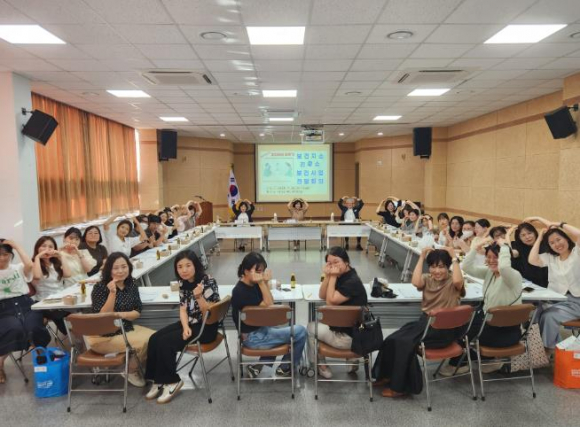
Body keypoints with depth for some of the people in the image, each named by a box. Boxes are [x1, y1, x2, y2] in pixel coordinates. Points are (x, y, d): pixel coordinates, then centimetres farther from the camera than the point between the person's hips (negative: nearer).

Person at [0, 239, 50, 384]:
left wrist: (17, 246, -5)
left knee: (34, 329, -27)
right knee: (15, 328, -34)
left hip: (26, 305, 1)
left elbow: (30, 265, -13)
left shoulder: (19, 268, 10)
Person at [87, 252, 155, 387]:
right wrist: (112, 293, -31)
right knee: (144, 342, -23)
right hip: (103, 335, -6)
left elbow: (137, 311, 0)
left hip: (126, 328, 6)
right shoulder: (100, 288, -16)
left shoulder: (131, 283, 0)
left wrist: (120, 314, -20)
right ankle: (131, 370, 5)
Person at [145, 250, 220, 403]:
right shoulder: (183, 282, 1)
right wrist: (185, 327, -13)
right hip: (189, 323, 7)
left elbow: (208, 313, -18)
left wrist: (199, 296, -35)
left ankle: (171, 381, -1)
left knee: (165, 342, -20)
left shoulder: (208, 282, -18)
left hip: (206, 327, -7)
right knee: (154, 339, -10)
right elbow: (183, 309, 4)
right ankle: (158, 379, 4)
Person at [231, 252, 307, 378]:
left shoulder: (253, 285, 3)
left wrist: (265, 282, -7)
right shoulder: (240, 291, -24)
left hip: (259, 330, 9)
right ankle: (285, 368, 17)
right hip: (253, 337, -9)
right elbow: (268, 307, -21)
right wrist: (261, 283, -26)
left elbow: (270, 303, 5)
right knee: (300, 331, -5)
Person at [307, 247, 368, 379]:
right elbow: (322, 296, 2)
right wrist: (327, 276, -12)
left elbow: (330, 301, -21)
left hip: (349, 337, -9)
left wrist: (333, 277, -19)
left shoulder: (352, 282, -24)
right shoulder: (341, 276, 4)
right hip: (347, 329, 9)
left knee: (311, 327, 9)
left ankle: (320, 366, 25)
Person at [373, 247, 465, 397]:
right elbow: (415, 282, -15)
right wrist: (421, 257, -13)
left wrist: (454, 257, -21)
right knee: (393, 339, -12)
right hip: (425, 321, 6)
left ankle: (400, 386, -5)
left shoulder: (452, 281, -5)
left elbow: (458, 280, -31)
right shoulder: (427, 279, 7)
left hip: (445, 328, -6)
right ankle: (388, 375, 9)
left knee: (407, 342, -22)